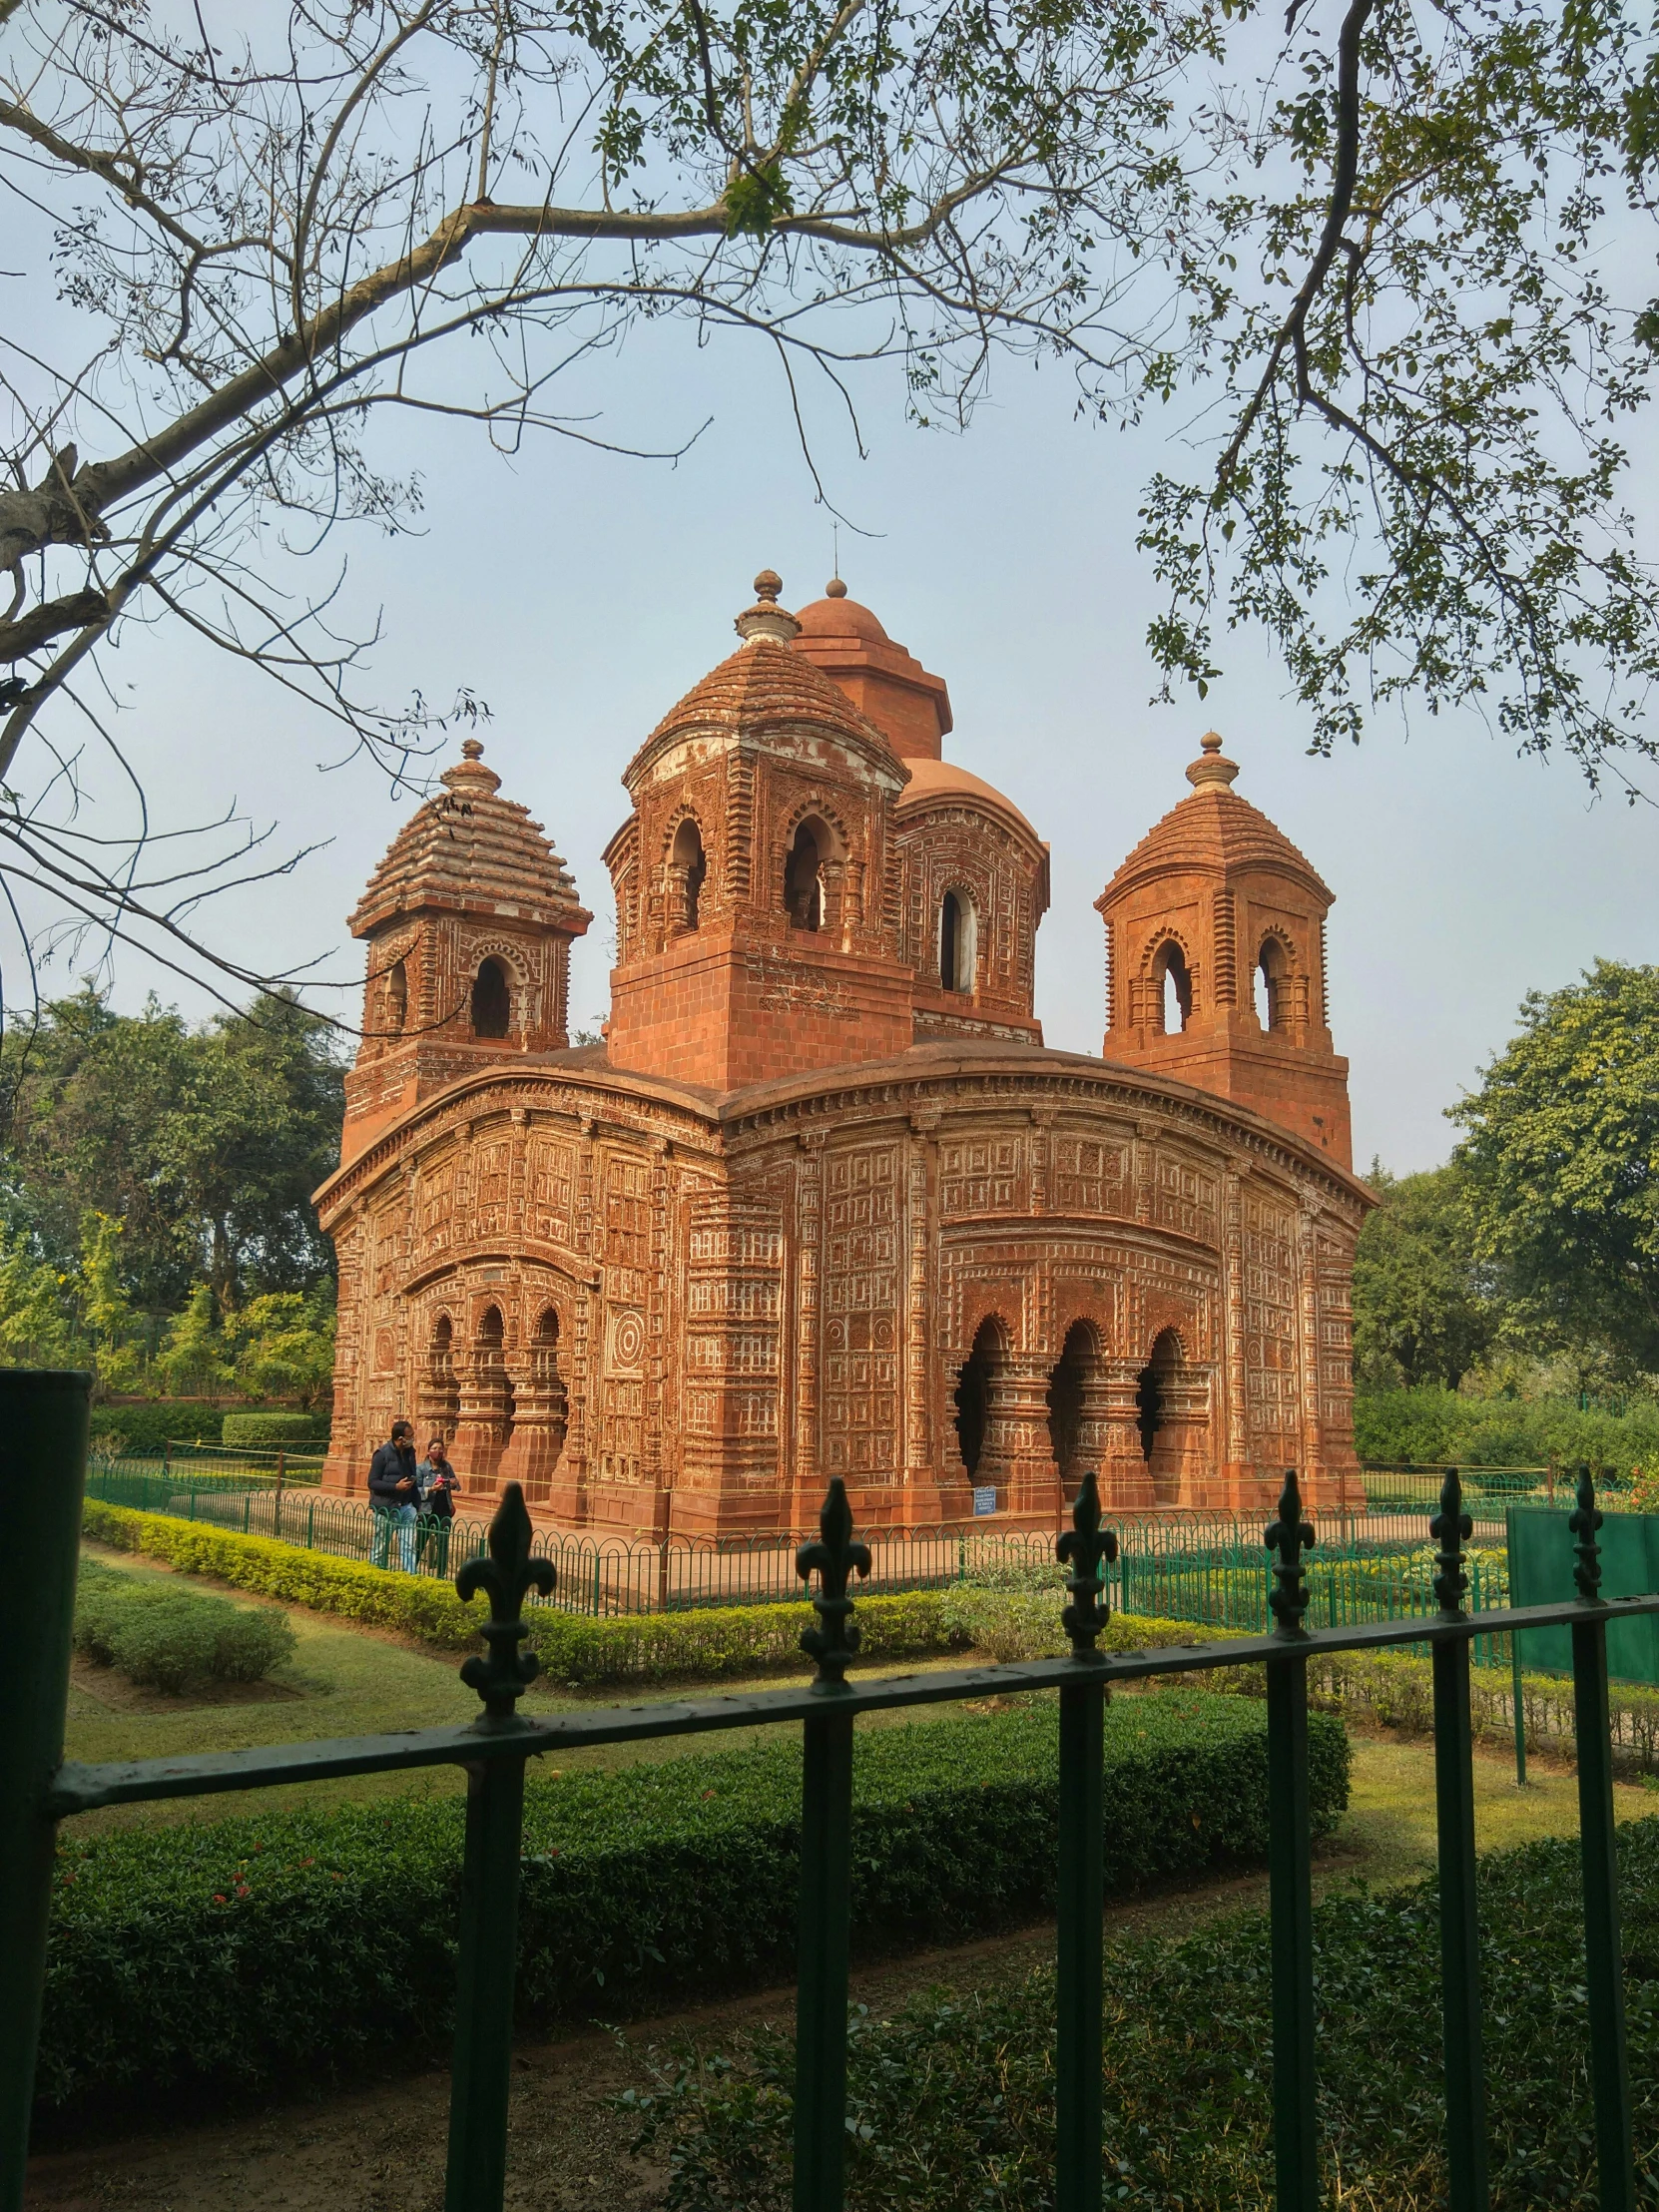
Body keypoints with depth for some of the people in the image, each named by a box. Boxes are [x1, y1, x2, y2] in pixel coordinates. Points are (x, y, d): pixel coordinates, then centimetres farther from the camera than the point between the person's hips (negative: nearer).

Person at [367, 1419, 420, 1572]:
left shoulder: (410, 1452, 8)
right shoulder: (383, 1454, -11)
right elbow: (372, 1483, -12)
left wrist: (416, 1504, 12)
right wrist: (396, 1486, -22)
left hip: (406, 1506, 5)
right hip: (386, 1507, -5)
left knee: (409, 1546, -3)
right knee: (381, 1547, 8)